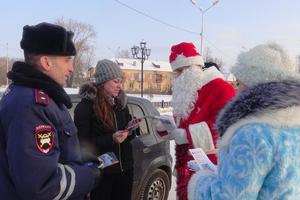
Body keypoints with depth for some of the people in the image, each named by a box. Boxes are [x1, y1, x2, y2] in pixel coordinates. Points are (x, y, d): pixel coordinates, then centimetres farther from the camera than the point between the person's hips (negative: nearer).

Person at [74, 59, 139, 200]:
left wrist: (131, 130, -7)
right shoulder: (86, 106, -10)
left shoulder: (121, 103, 9)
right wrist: (111, 139, -23)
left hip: (125, 168, 6)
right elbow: (82, 143, -13)